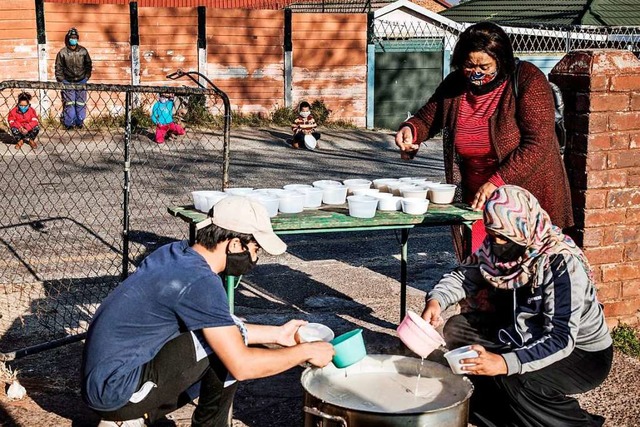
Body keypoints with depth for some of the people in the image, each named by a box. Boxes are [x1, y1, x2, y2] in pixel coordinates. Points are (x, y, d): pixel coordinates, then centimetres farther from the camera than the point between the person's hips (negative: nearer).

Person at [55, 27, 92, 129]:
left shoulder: (83, 51, 3)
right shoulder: (62, 53, -3)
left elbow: (88, 65, 13)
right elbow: (58, 68, 2)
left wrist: (86, 77, 5)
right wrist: (61, 80, -3)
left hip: (81, 82, 2)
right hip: (68, 82, -2)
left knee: (81, 104, 4)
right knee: (69, 104, -3)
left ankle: (80, 122, 15)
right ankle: (69, 123, 3)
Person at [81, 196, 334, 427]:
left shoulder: (176, 253, 6)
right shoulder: (200, 282, -21)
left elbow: (218, 326, 20)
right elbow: (242, 366, -20)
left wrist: (276, 334, 19)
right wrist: (305, 352, -7)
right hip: (116, 392, -9)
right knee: (227, 346, -12)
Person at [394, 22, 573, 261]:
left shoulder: (527, 82, -14)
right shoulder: (455, 85, 2)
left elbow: (538, 144, -21)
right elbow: (427, 119, 15)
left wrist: (497, 182, -28)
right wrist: (410, 130, -10)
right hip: (474, 199, 5)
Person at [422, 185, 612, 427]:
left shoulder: (563, 265, -31)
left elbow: (561, 339, -36)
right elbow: (464, 274, 1)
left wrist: (505, 363, -49)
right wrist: (436, 300, -21)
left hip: (584, 354, -7)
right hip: (529, 334, 8)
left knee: (510, 377, -32)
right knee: (456, 329, -3)